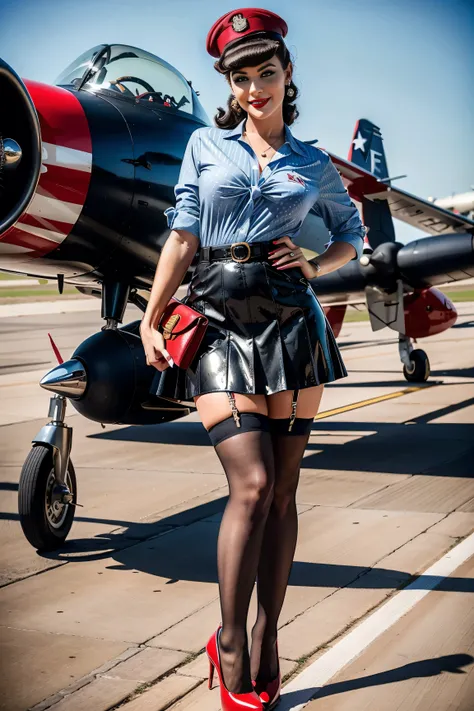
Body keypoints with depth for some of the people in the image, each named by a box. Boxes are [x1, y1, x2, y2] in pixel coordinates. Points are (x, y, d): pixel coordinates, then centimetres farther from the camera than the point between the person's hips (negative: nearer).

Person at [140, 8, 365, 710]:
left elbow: (351, 234, 26)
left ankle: (266, 638, 14)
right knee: (252, 482, -14)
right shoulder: (206, 144, 10)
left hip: (291, 318, 2)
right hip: (218, 319, -2)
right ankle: (229, 642, 1)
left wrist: (314, 266, 5)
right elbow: (182, 239, 7)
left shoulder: (314, 165, 13)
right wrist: (151, 321, 0)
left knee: (282, 488, 2)